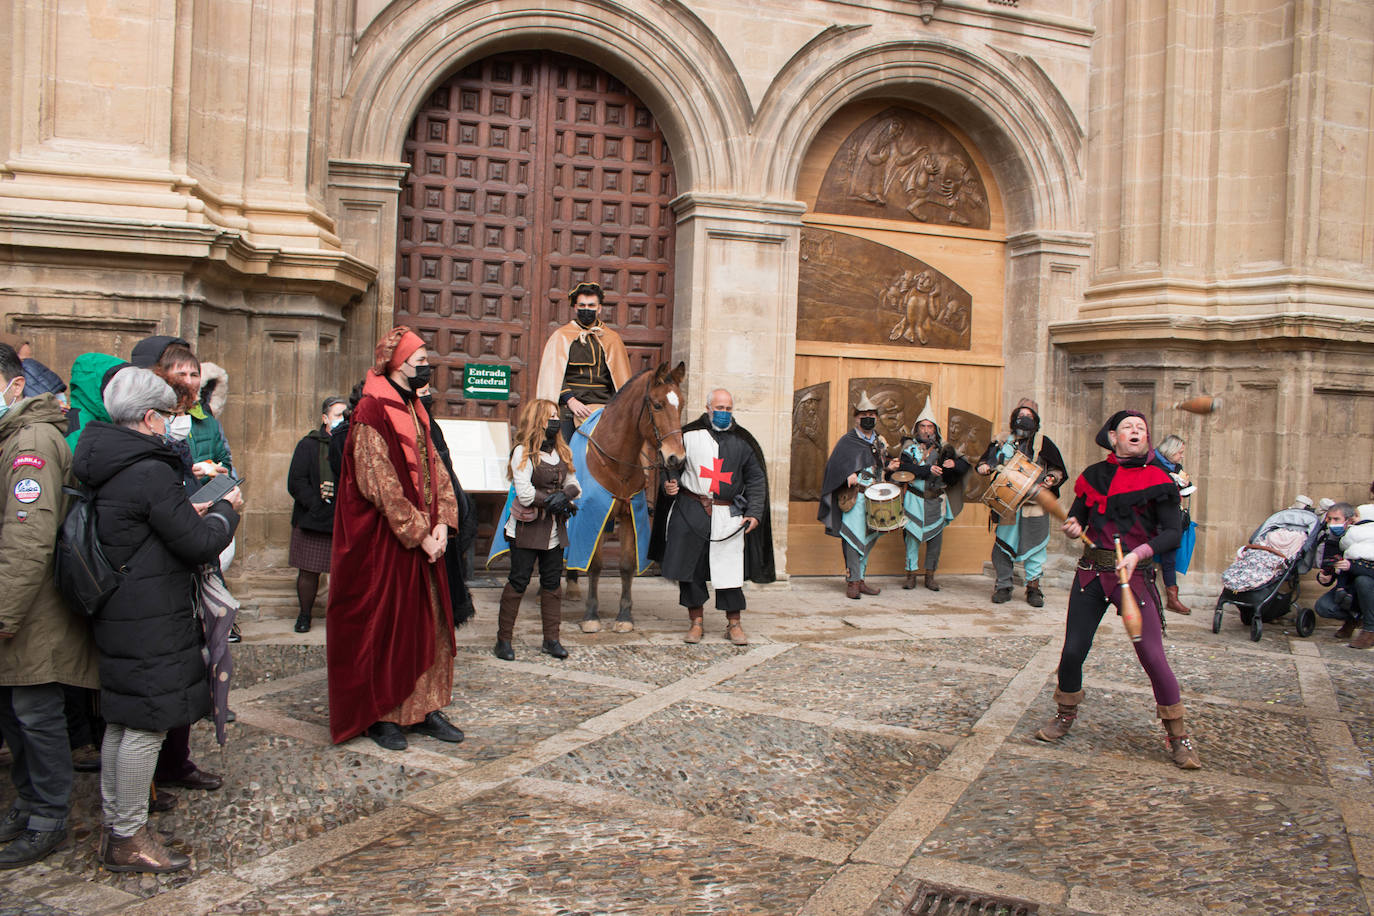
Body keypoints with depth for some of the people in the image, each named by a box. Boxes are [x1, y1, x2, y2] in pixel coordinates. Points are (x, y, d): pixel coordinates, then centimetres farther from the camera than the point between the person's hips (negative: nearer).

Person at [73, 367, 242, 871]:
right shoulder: (151, 472, -20)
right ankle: (129, 838, 10)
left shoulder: (102, 465, 9)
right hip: (152, 621, -10)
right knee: (148, 723, 0)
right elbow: (201, 545, -16)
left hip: (117, 616, 10)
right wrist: (226, 510, 1)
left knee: (121, 721, 17)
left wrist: (189, 514, 16)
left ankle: (114, 828, 28)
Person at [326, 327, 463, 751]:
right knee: (382, 625, 2)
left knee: (427, 622, 10)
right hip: (383, 542, -8)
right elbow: (380, 485, -19)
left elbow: (435, 468, 11)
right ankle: (380, 715, 13)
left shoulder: (415, 411, 13)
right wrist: (419, 534, -18)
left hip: (422, 538, 8)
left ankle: (423, 708, 20)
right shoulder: (372, 413, -13)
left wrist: (440, 523, -3)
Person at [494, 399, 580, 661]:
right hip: (527, 528, -6)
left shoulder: (562, 451, 12)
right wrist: (552, 500, -11)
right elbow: (524, 493, -17)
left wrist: (565, 495, -11)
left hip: (555, 529, 6)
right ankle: (503, 640, 6)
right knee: (518, 581, -2)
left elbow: (573, 485, 10)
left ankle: (551, 639, 15)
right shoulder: (523, 452, -8)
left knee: (552, 583, 8)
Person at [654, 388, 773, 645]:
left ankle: (734, 624, 13)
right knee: (691, 568, 4)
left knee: (730, 569, -1)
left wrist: (754, 512, 0)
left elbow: (756, 480, 9)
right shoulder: (689, 435, 4)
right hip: (690, 511, 0)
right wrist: (668, 484, -9)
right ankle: (696, 622, 18)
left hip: (728, 515, 0)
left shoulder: (743, 442, 7)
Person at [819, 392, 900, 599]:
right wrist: (849, 473, -30)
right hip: (855, 497, -6)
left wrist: (889, 466, 6)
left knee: (870, 537, 9)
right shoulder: (848, 440, -1)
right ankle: (853, 581, -4)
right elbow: (835, 462, -13)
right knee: (854, 537, -9)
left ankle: (859, 579, 18)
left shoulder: (880, 442, 18)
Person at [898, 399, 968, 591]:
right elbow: (905, 467, -16)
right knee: (912, 535, -4)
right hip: (915, 499, -3)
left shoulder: (942, 448, 8)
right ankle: (911, 575, 6)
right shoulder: (910, 446, 1)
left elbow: (964, 466, 6)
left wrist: (954, 464, -17)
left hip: (937, 500, 3)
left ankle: (930, 575, 16)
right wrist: (928, 470, -24)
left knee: (936, 536, 5)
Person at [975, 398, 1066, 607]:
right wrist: (984, 467, -3)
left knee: (1034, 544, 0)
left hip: (1034, 502, -1)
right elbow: (985, 461, 19)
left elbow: (1058, 469, 9)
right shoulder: (1003, 442, 11)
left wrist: (1052, 479, -11)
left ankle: (1033, 586, 12)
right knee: (1003, 544, 2)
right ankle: (1003, 586, 12)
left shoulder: (1042, 443, 6)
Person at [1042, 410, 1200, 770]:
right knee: (1073, 651, 3)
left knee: (1152, 656, -8)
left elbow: (1173, 533, -7)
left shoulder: (1157, 479, -1)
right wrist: (1072, 527, -8)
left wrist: (1137, 554, -22)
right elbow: (1077, 518, 16)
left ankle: (1177, 736, 10)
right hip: (1092, 572, 3)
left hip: (1135, 575, -3)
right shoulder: (1093, 475, 9)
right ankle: (1065, 716, 28)